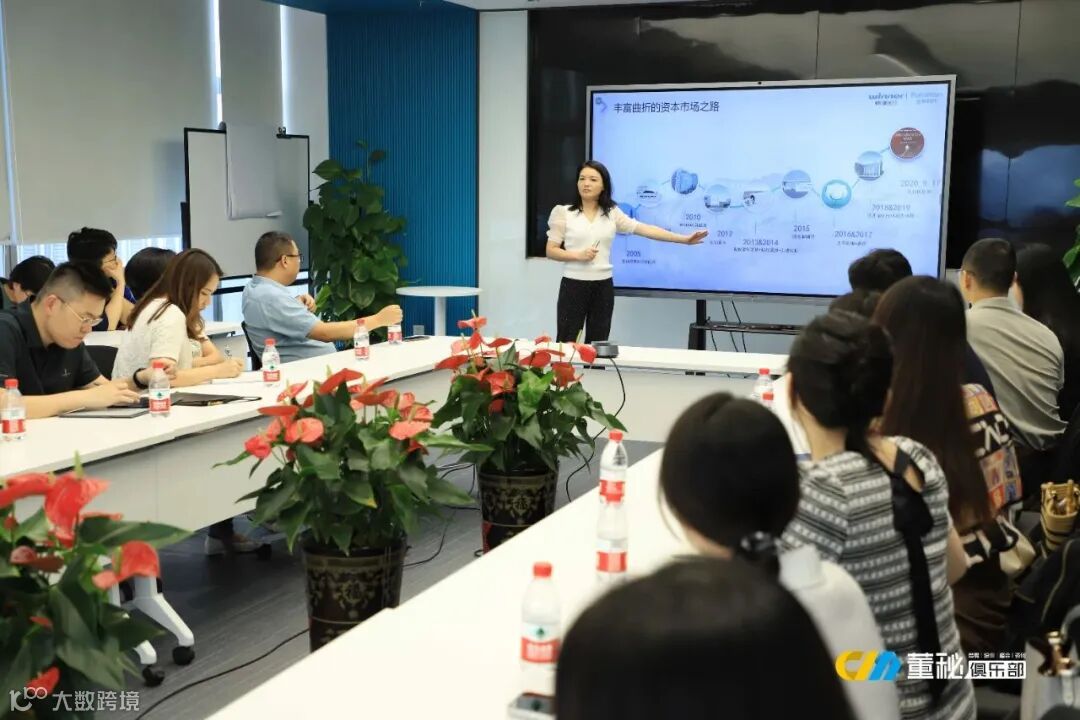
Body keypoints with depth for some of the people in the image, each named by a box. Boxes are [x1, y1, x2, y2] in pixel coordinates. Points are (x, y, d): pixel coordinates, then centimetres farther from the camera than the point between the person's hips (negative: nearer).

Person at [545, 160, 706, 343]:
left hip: (603, 286, 3)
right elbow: (551, 251, -1)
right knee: (566, 344, -2)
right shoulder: (564, 213, -1)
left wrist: (684, 239, -5)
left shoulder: (612, 213, 5)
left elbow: (645, 229, 1)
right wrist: (578, 255, -17)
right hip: (573, 285, -3)